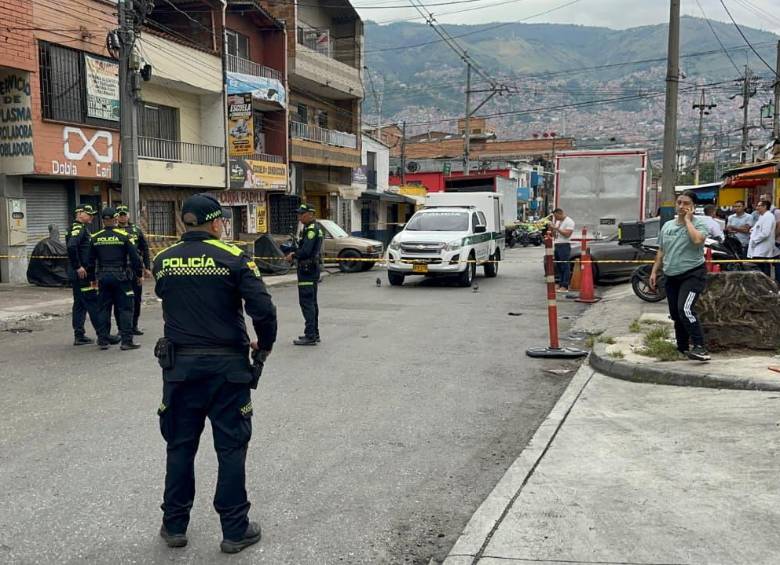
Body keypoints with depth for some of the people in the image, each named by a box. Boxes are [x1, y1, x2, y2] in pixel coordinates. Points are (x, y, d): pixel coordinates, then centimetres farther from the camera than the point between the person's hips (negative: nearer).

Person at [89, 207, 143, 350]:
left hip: (103, 277, 4)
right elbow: (134, 257, -8)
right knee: (125, 308, 1)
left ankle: (103, 340, 14)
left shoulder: (95, 237, 3)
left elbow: (91, 260, 10)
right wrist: (139, 274, 3)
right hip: (121, 277, -4)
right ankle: (126, 341, -2)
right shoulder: (123, 236, -8)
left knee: (103, 309, 11)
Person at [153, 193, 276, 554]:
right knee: (231, 447, 7)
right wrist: (264, 345, 1)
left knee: (180, 445, 15)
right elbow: (262, 308, -15)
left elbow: (167, 303, 12)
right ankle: (235, 530, 15)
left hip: (179, 364, 3)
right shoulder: (233, 258, -9)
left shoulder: (163, 261, 2)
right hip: (227, 364, -3)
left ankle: (174, 525, 26)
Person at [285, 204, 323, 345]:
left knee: (306, 302, -9)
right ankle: (314, 333, 23)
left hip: (307, 269, -11)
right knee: (312, 302, 16)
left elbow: (306, 251, -23)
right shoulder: (316, 228, 16)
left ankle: (310, 336, -9)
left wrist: (293, 256, -8)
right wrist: (295, 252, 9)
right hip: (313, 268, 11)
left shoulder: (311, 229, -16)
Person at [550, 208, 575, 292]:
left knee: (565, 267, -8)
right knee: (558, 266, 8)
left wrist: (557, 228, -17)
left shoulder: (569, 222, -8)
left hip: (564, 246, -9)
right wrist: (552, 229, 3)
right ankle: (560, 284, 13)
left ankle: (565, 286, -9)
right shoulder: (557, 222, 19)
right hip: (557, 245, 9)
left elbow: (567, 234, -19)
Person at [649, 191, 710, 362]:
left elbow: (697, 240, -28)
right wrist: (654, 271, 12)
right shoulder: (667, 225, 12)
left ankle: (700, 348, -22)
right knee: (675, 315, 12)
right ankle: (682, 349, 27)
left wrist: (688, 220, -17)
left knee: (685, 310, -25)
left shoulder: (698, 223, -6)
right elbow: (661, 251, 18)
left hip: (692, 274, -7)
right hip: (672, 276, 7)